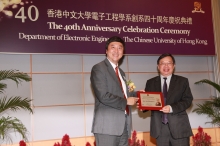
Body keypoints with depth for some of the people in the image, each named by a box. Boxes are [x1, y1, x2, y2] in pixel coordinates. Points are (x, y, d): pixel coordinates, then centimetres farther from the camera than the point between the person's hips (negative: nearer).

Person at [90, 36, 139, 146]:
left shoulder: (121, 72, 20)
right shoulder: (99, 68, -7)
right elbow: (103, 96, -18)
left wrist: (136, 95, 5)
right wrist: (126, 101, -10)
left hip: (123, 125, 8)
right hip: (107, 125, -8)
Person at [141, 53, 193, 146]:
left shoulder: (182, 81, 8)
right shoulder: (150, 83, 13)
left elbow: (188, 100, -2)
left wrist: (172, 108, -16)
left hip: (179, 126, -1)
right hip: (159, 128, 1)